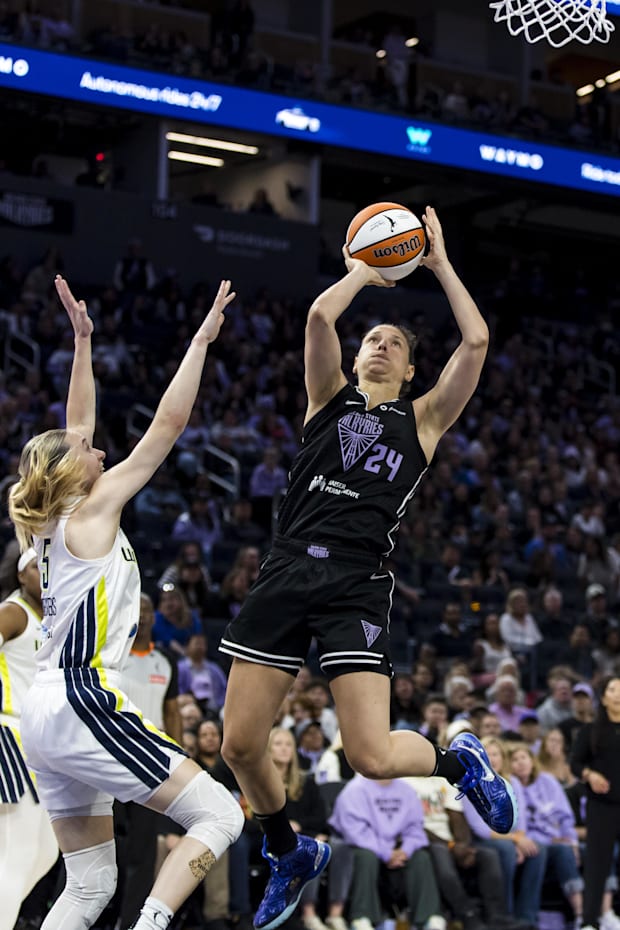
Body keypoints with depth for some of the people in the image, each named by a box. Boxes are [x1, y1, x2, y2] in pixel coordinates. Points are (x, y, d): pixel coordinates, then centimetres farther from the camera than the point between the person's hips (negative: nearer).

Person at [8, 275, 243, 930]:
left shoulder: (51, 522, 16)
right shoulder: (92, 512, -4)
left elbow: (75, 432, 25)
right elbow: (168, 425, -4)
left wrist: (83, 341, 26)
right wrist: (200, 340, 2)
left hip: (42, 712, 9)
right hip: (80, 704, -9)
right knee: (220, 813, -8)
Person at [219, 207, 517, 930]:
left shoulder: (422, 420, 16)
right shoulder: (330, 397, 19)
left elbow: (476, 341, 6)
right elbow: (320, 315, 2)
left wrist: (439, 262, 15)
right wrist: (364, 274, 18)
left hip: (357, 584, -2)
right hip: (289, 568, 2)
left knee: (373, 758, -15)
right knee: (240, 744, -1)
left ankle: (459, 760, 19)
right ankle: (290, 855, 27)